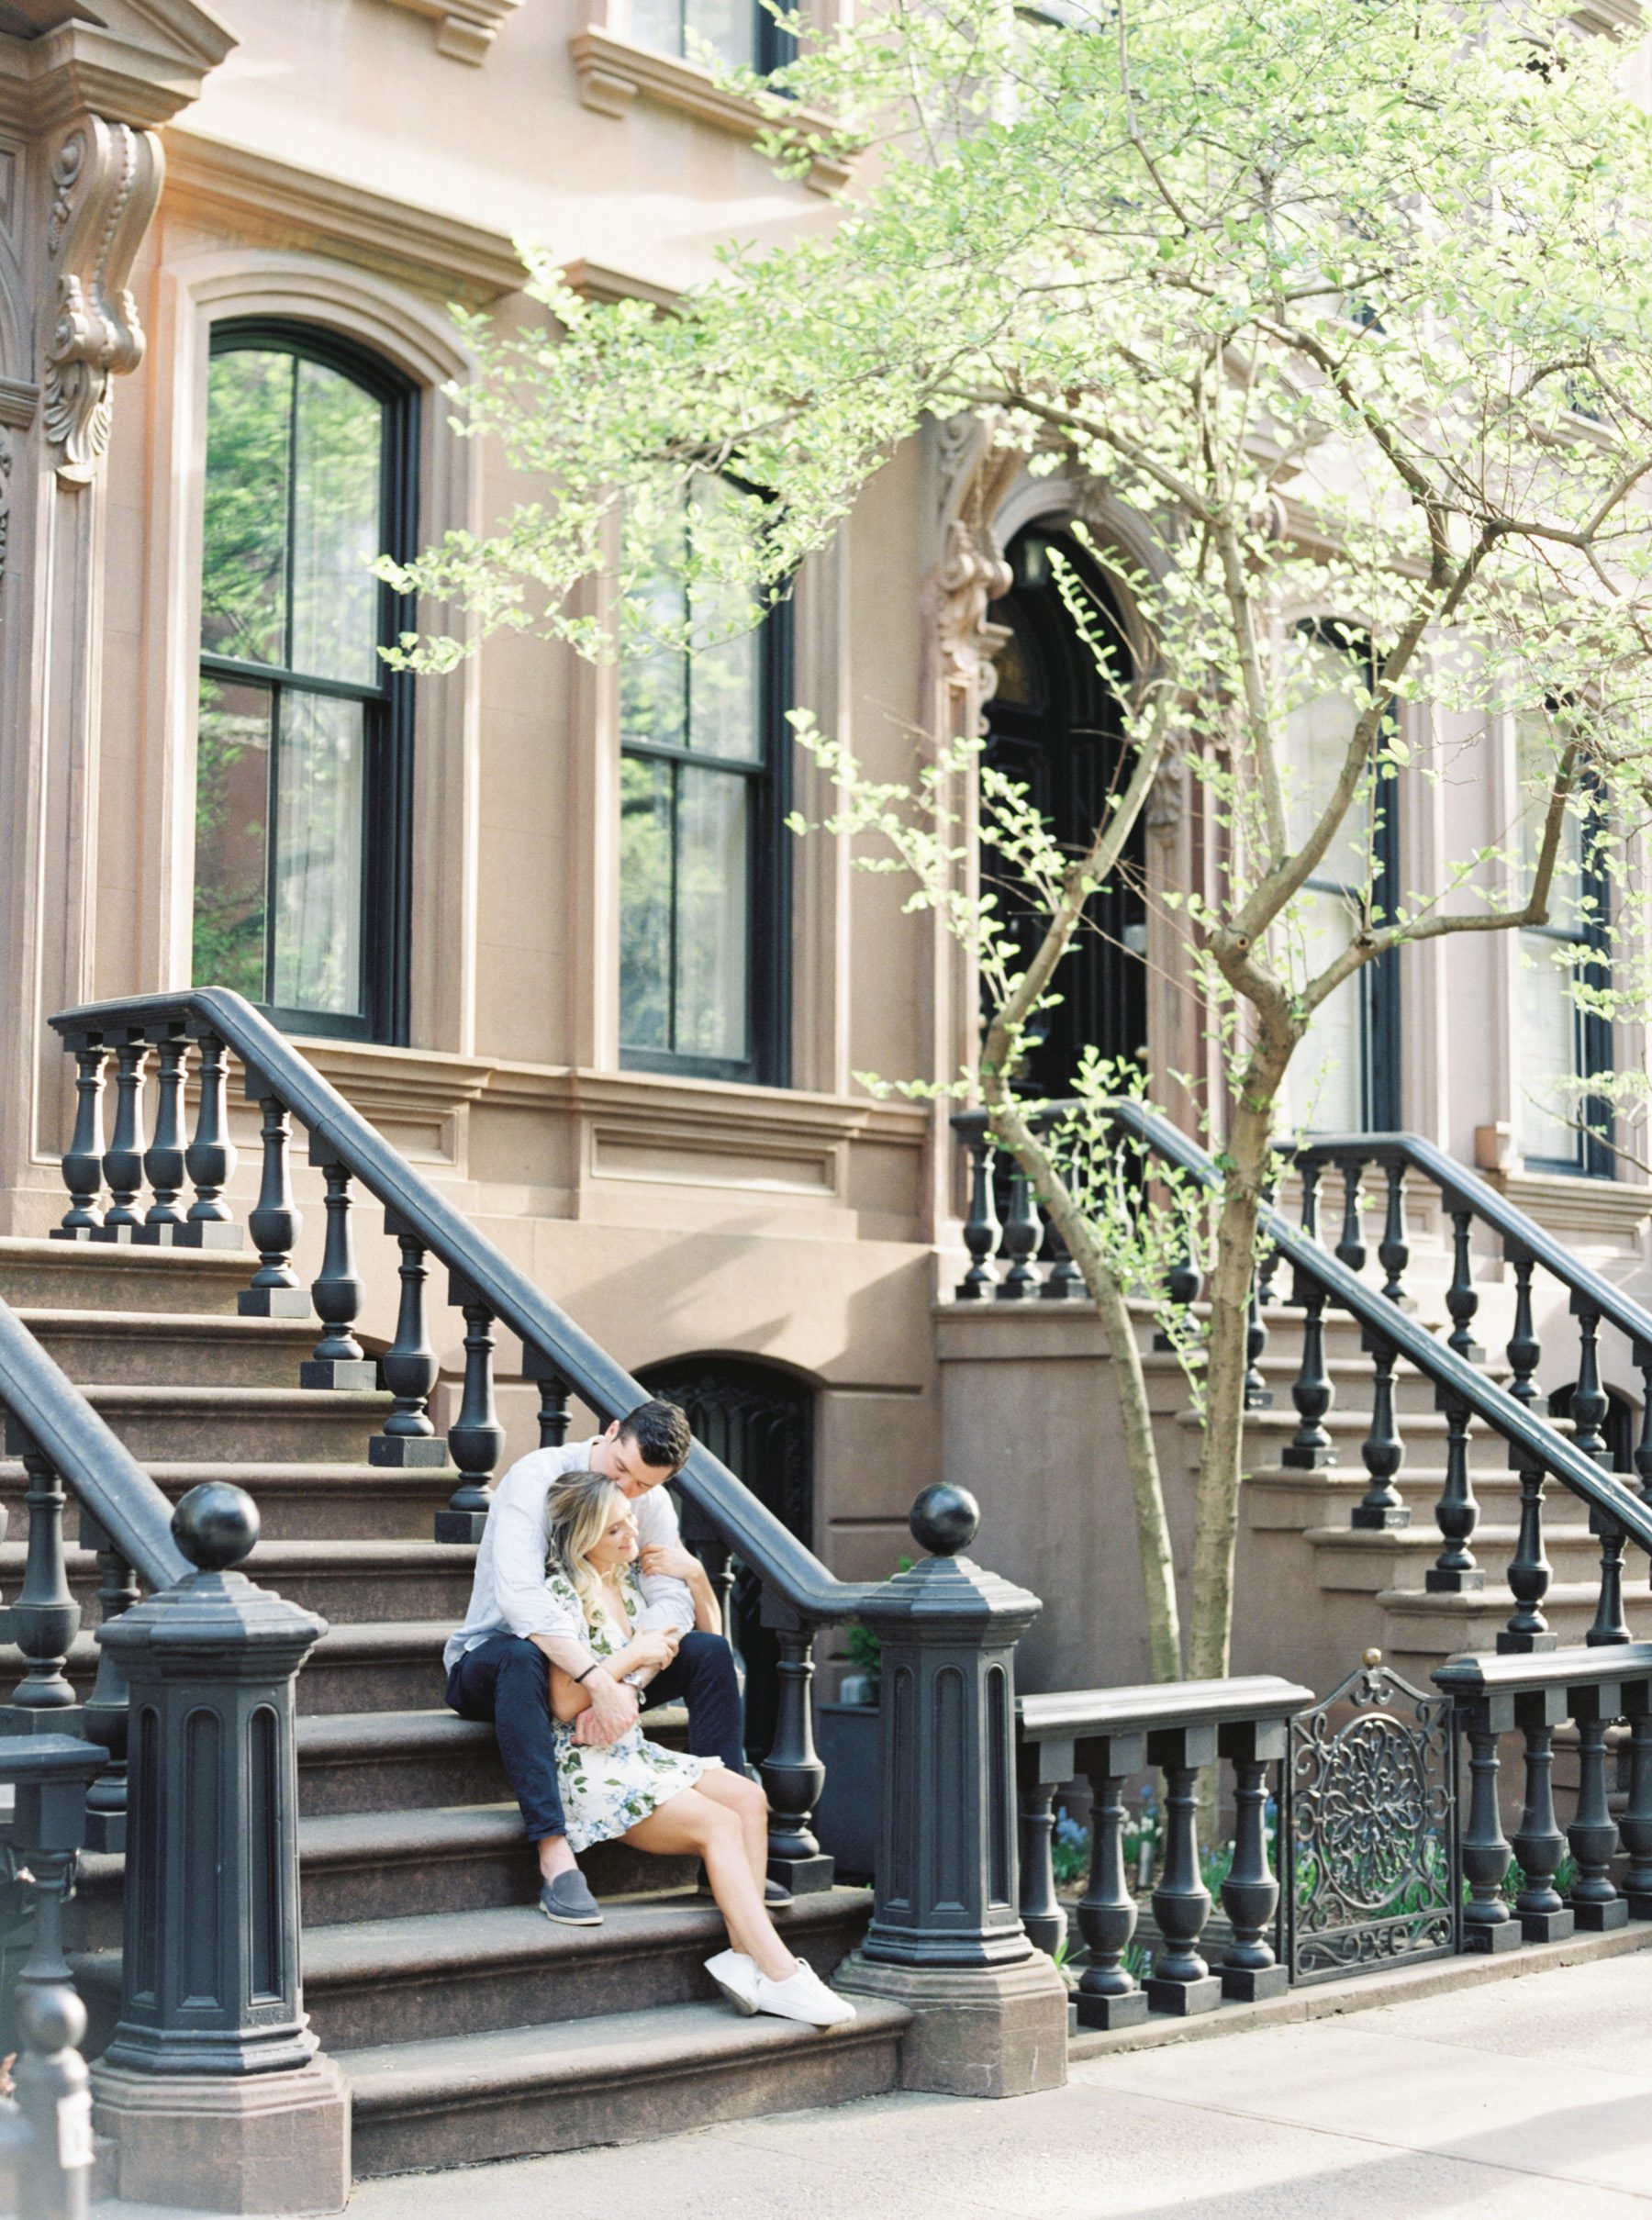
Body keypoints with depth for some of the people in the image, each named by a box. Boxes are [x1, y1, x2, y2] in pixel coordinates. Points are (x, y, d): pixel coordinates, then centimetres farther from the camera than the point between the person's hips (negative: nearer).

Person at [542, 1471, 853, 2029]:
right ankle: (779, 1974, -24)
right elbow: (565, 1703, -17)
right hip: (586, 1762, -8)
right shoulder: (563, 1594, -10)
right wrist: (632, 1655, -13)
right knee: (720, 1824, -22)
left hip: (632, 1750, 8)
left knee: (750, 1799, -15)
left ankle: (745, 1954, -24)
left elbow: (709, 1637, 25)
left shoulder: (628, 1584, 14)